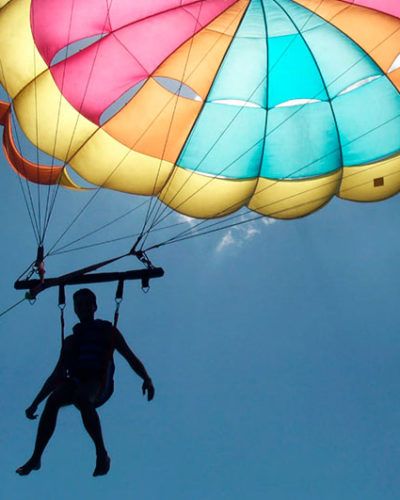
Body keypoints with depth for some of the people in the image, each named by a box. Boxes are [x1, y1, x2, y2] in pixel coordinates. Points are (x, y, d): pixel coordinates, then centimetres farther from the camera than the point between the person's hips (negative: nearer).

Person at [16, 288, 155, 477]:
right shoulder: (71, 340, 28)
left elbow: (130, 357, 11)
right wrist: (35, 403, 17)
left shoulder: (107, 331, 19)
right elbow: (57, 376, 25)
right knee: (52, 400, -28)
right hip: (76, 382, 4)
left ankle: (102, 454, -34)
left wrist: (146, 378, -9)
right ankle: (35, 458, -31)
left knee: (82, 399, -37)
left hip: (99, 383, -3)